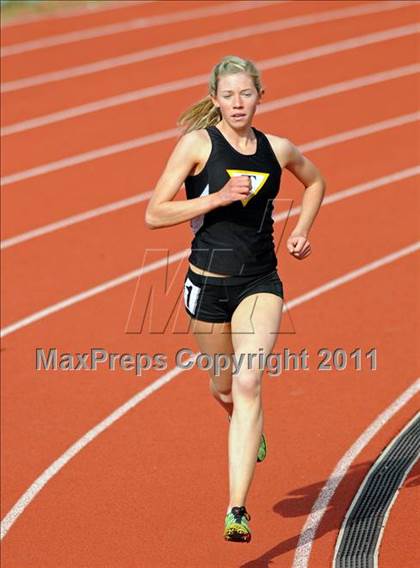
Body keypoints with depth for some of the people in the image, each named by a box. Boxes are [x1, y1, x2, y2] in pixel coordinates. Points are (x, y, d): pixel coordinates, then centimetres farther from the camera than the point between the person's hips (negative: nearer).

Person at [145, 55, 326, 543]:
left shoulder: (278, 150, 2)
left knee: (249, 381, -18)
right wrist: (218, 198, -19)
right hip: (208, 281, 0)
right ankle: (249, 429, 55)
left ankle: (237, 510, -20)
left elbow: (315, 181, 25)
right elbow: (154, 214, -10)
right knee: (224, 387, 15)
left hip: (260, 281, 0)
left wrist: (302, 229, 11)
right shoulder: (197, 143, -7)